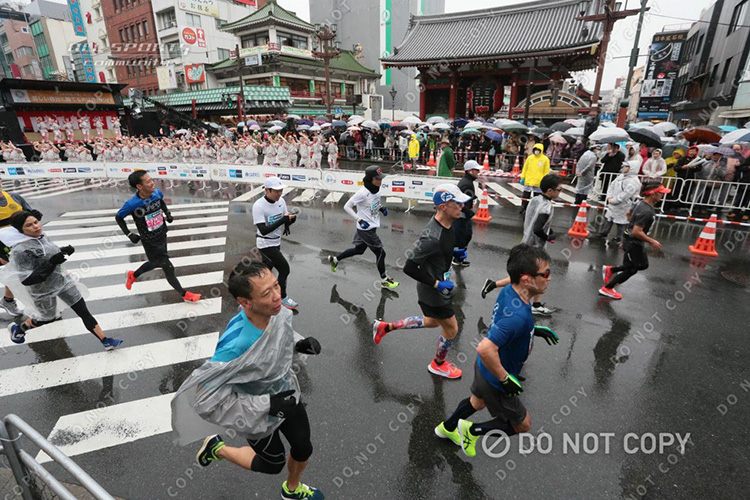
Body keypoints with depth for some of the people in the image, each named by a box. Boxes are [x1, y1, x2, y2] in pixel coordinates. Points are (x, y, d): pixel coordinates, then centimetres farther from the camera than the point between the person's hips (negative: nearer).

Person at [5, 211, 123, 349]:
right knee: (48, 318, 21)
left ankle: (105, 341, 6)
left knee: (84, 312, 3)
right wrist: (51, 263, -32)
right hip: (44, 291, -5)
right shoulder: (19, 250, -25)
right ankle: (17, 329, 52)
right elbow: (27, 280, -26)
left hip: (62, 280, 5)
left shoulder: (41, 236, -5)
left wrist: (64, 251, -5)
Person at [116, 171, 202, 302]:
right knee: (168, 268, 0)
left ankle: (133, 275, 56)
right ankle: (184, 294, 18)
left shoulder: (157, 193, -12)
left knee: (156, 263, 27)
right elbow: (118, 217, -6)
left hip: (162, 236, 6)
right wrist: (129, 234, -11)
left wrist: (167, 213, -1)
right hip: (150, 242, -6)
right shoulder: (132, 204, -25)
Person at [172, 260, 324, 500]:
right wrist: (267, 405, -32)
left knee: (303, 449, 22)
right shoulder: (235, 346, -42)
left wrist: (299, 343, -18)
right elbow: (205, 398, -31)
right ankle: (217, 448, 45)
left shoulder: (276, 311, -24)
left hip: (286, 393, 5)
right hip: (257, 413, -5)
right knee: (273, 464, 21)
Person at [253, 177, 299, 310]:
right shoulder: (258, 206, -24)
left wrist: (291, 219, -20)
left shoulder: (281, 201, -4)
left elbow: (285, 221, 4)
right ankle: (282, 297, 14)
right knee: (284, 268, -8)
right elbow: (263, 230, -30)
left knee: (267, 269, 21)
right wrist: (283, 220, -36)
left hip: (276, 243, 7)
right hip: (266, 244, -7)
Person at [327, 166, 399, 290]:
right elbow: (347, 206, -18)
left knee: (359, 250, 23)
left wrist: (381, 208, 2)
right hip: (365, 229, -9)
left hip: (372, 227, 9)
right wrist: (359, 220, -24)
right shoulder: (362, 193, -25)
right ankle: (384, 281, 19)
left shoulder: (376, 189, -2)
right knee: (380, 253, 0)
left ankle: (334, 259, 42)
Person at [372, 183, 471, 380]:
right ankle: (439, 364, 42)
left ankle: (385, 327, 39)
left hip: (440, 282, 9)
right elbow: (409, 268, -32)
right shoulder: (432, 238, -35)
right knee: (451, 329, 12)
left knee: (431, 322, 28)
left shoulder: (447, 223, -6)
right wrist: (437, 284, -24)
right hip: (433, 291, -9)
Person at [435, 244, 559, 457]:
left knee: (478, 401, 35)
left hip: (484, 368, 9)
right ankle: (472, 431, 26)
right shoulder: (519, 316, -38)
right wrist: (505, 379, -29)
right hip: (495, 383, -8)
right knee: (523, 425, 17)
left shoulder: (508, 291, -11)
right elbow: (485, 349, -44)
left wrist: (534, 330, 6)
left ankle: (447, 428, 58)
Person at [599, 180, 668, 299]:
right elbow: (636, 232, -31)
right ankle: (607, 289, 16)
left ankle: (610, 270, 27)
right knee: (631, 269, 6)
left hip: (633, 241, 10)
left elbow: (629, 214, 17)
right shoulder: (646, 211, -29)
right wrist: (652, 241, -21)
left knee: (643, 265, 23)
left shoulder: (641, 203, 0)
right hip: (634, 243, -10)